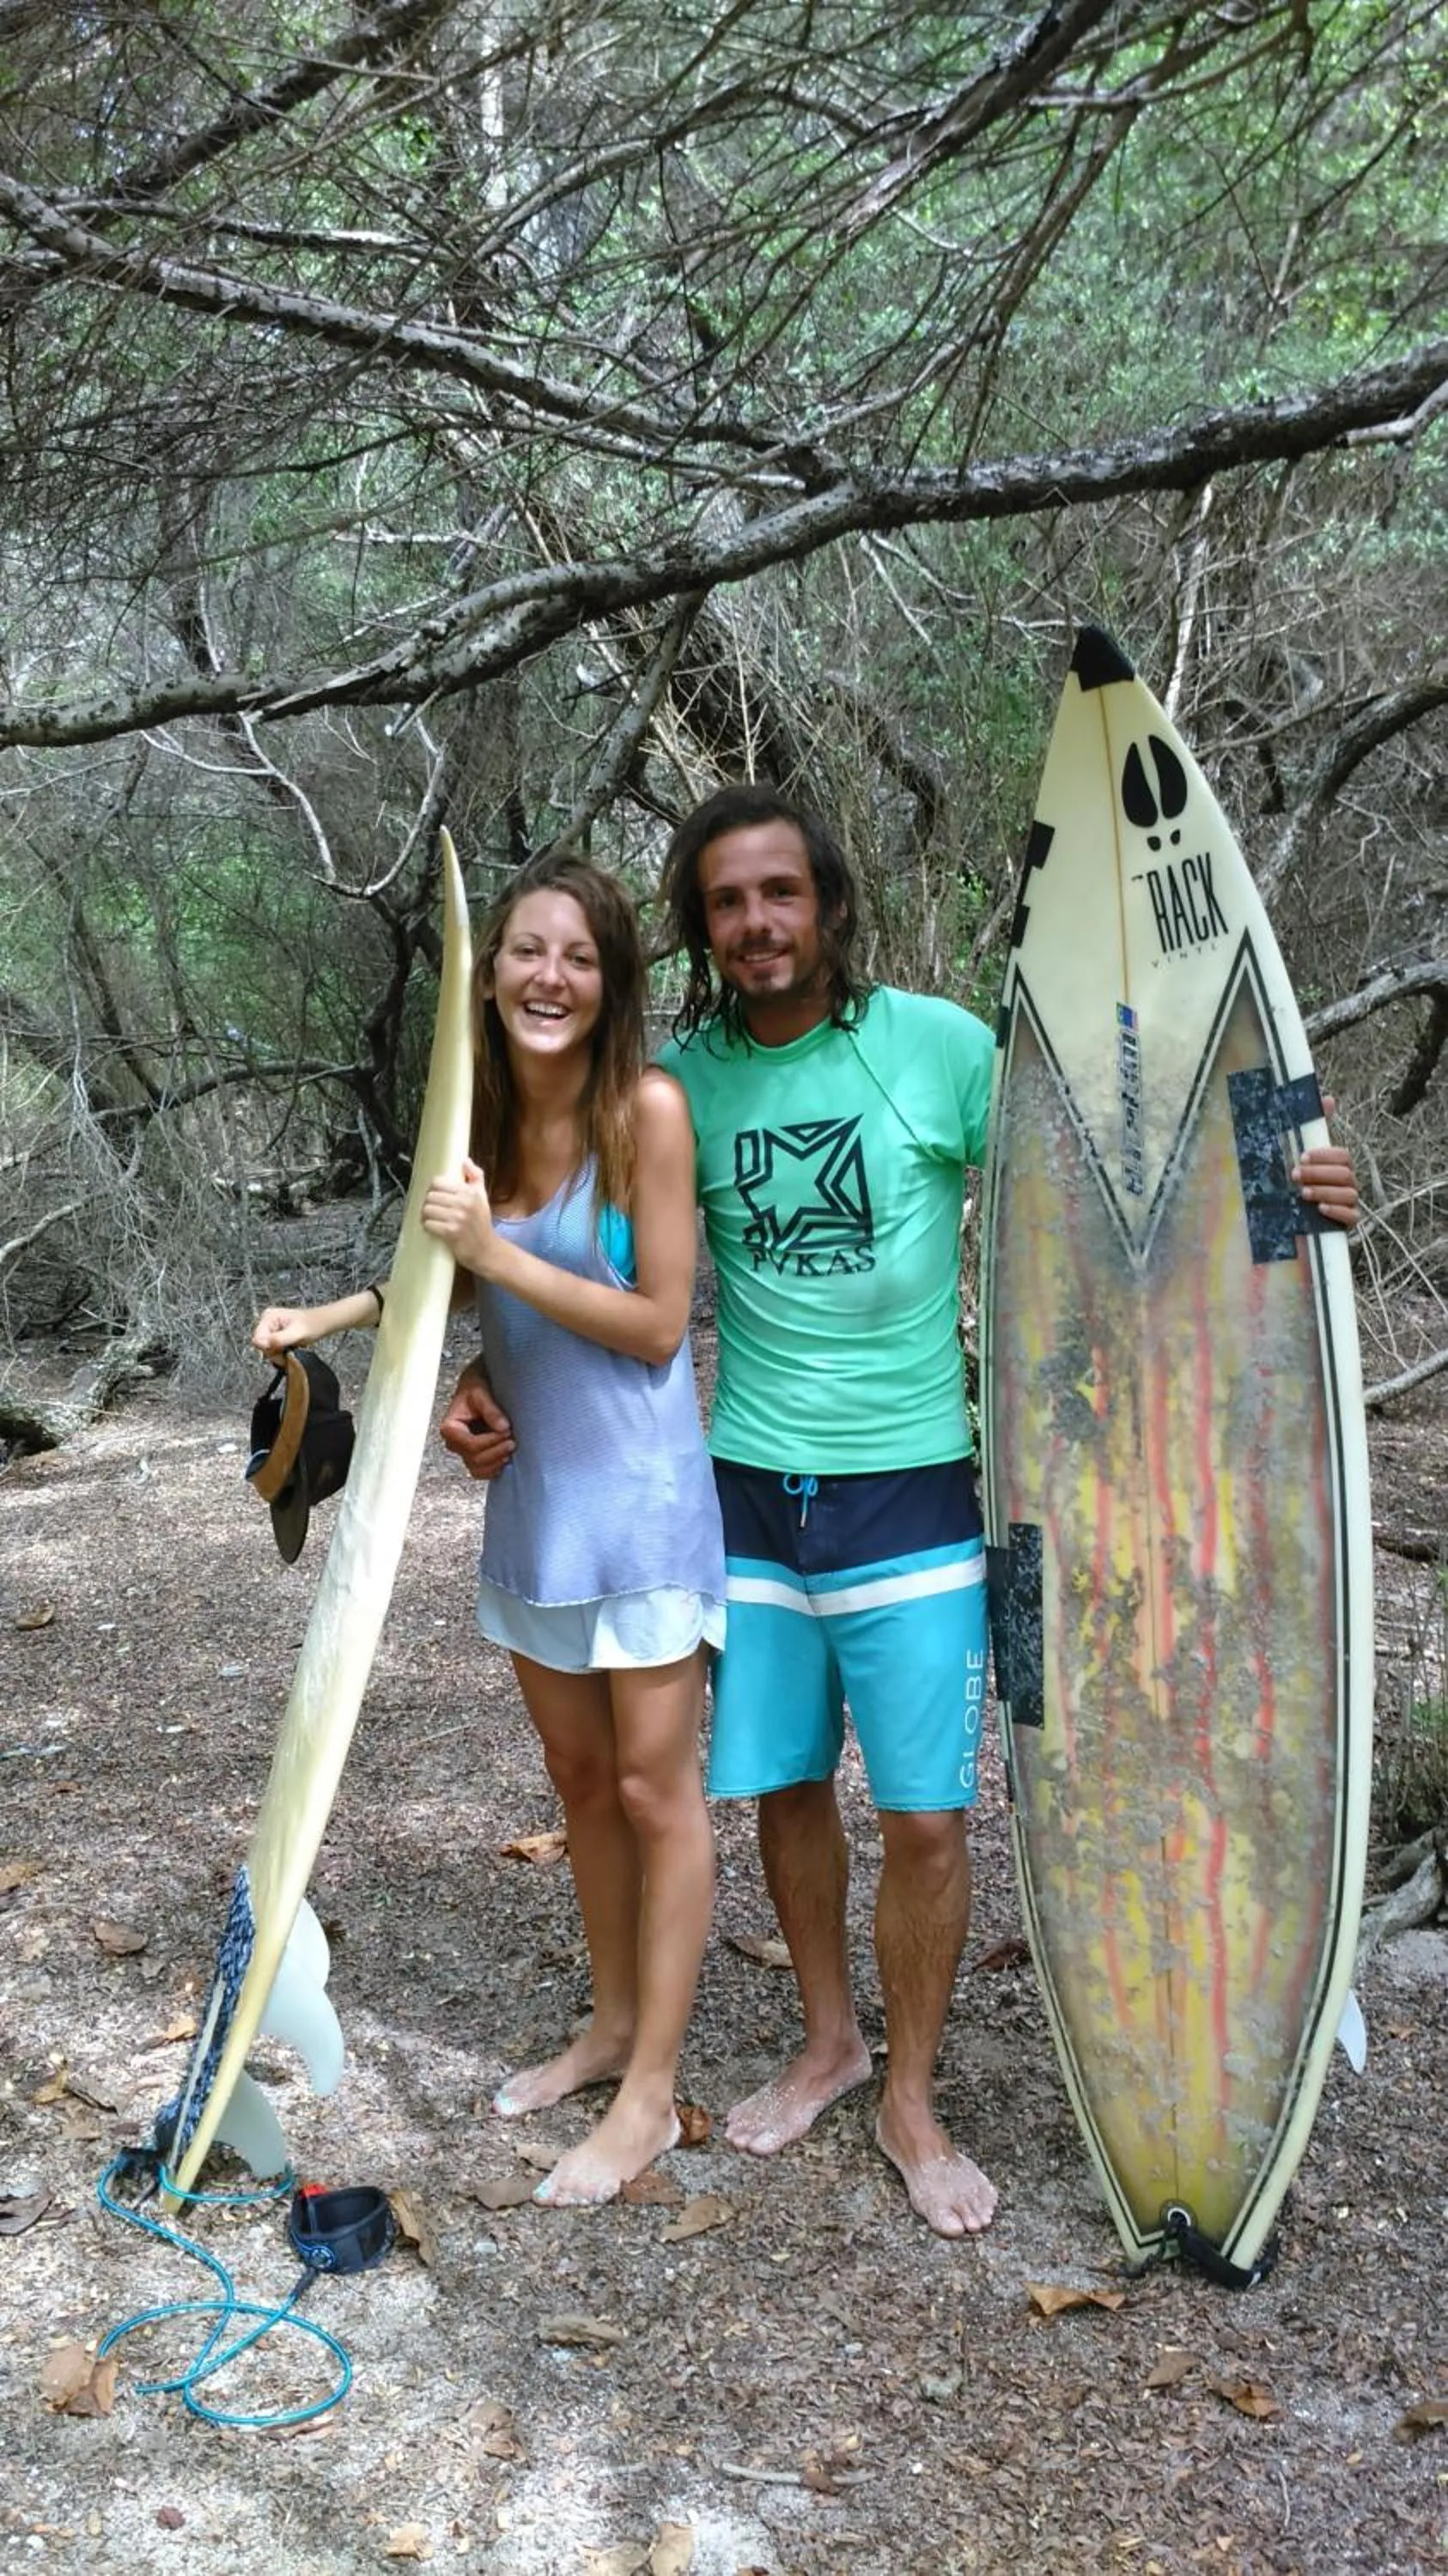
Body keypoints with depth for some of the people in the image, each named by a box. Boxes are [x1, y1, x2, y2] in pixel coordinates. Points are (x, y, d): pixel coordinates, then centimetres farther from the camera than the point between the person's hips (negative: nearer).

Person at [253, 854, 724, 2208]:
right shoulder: (483, 1115, 2)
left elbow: (656, 1326, -15)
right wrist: (471, 1380, -3)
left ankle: (649, 2093, 16)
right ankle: (613, 2019, 36)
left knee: (655, 1788, 4)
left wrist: (494, 1253, -21)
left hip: (637, 1495, -6)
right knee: (580, 1779, 18)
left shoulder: (647, 1107, -16)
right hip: (531, 1493, 6)